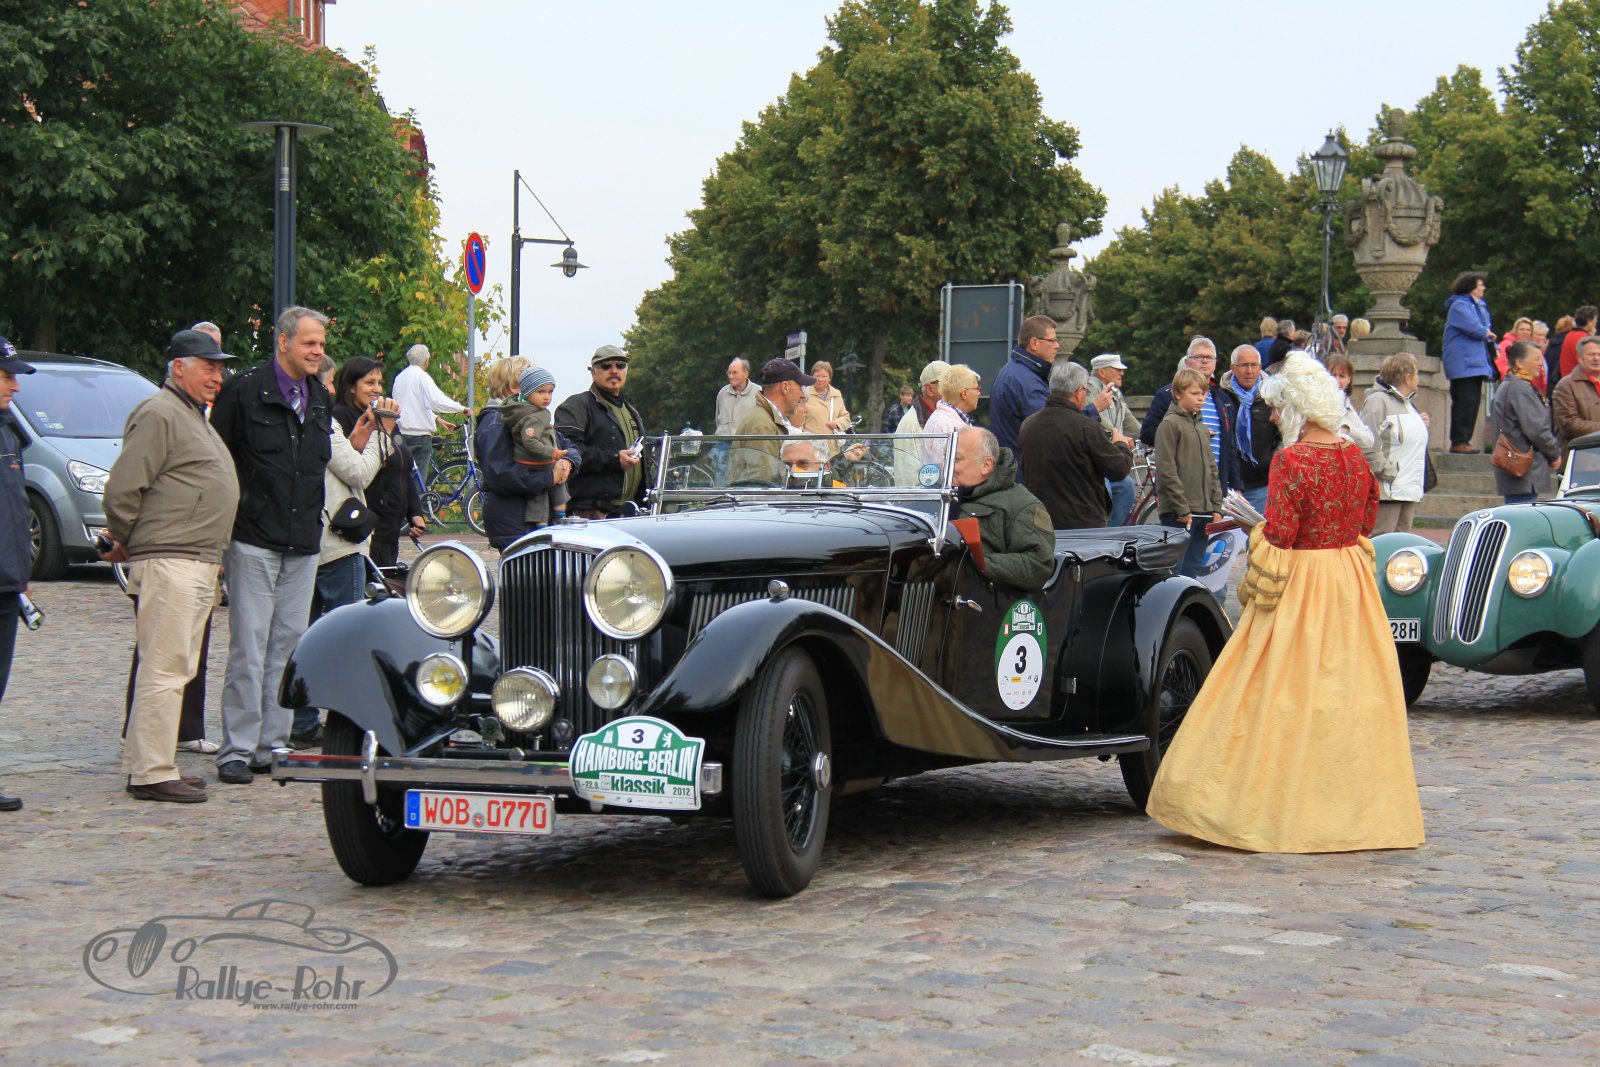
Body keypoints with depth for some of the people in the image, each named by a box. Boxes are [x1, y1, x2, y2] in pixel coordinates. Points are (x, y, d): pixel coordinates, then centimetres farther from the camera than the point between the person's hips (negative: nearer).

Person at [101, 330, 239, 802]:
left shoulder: (195, 417, 23)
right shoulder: (158, 414, -10)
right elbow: (122, 488, -16)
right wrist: (123, 541, -4)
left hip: (199, 564, 10)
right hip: (168, 562, -10)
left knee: (177, 670, 13)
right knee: (163, 669, -10)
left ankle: (150, 765, 19)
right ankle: (151, 772, -8)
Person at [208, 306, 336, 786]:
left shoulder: (319, 398, 15)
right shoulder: (243, 391, -4)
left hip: (304, 544, 6)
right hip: (254, 539, -6)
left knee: (288, 647, 7)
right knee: (249, 648, -6)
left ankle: (272, 745, 13)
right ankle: (236, 751, -1)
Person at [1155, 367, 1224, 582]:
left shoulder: (1202, 427, 18)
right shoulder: (1170, 424, -7)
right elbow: (1166, 471, -13)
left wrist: (1216, 507, 10)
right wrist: (1182, 508, -16)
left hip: (1203, 512, 8)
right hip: (1178, 514, -7)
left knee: (1194, 568, 10)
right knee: (1174, 569, -8)